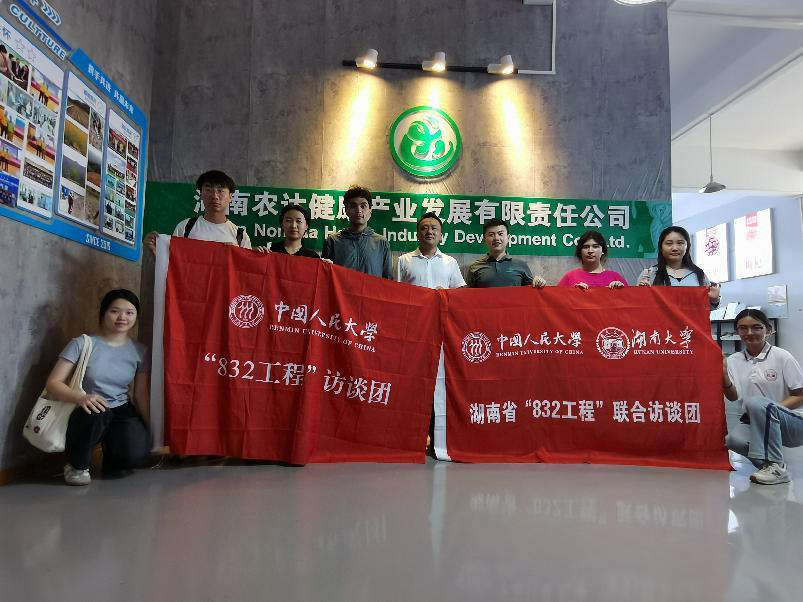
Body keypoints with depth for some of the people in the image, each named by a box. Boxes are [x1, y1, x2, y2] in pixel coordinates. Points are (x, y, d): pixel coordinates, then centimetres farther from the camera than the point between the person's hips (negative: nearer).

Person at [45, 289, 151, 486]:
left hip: (122, 413, 2)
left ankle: (111, 451, 13)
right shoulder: (82, 344, -7)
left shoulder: (139, 351, 4)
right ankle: (77, 466, -9)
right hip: (87, 415, -2)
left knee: (135, 455, -27)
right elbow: (53, 383, -12)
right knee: (96, 411, -39)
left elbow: (142, 394, 7)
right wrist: (81, 398, -32)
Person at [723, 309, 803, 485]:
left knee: (755, 402, -34)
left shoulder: (781, 356, -6)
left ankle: (776, 467, -20)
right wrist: (723, 375, -16)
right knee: (734, 439, -31)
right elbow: (733, 396, 3)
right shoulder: (734, 360, 6)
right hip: (756, 424, 3)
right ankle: (768, 461, 1)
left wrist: (770, 410, -20)